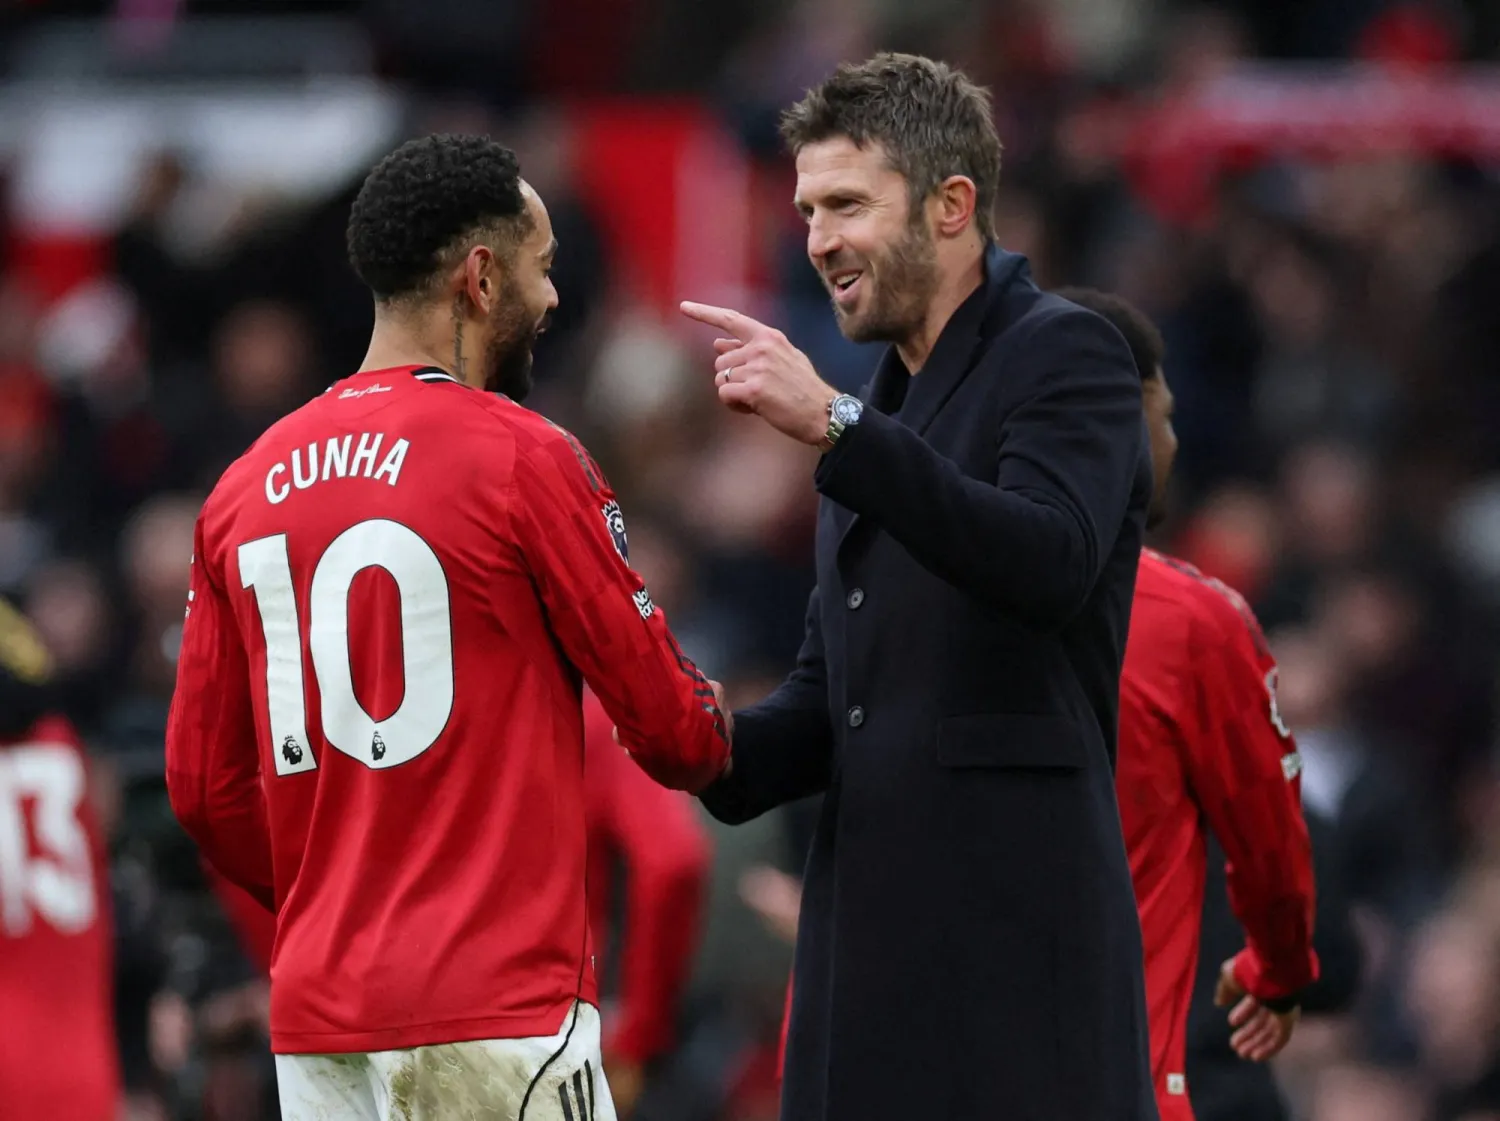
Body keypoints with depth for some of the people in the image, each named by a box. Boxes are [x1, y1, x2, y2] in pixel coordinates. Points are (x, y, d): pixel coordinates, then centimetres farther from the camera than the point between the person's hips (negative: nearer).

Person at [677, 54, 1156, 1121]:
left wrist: (836, 426, -25)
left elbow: (1052, 566, -21)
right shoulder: (884, 411, 22)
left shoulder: (1068, 355, -3)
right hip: (869, 937, 8)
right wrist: (718, 748, 1)